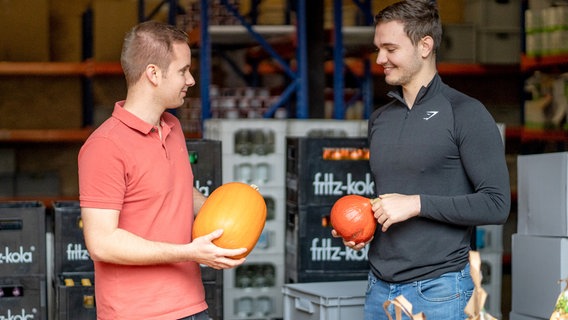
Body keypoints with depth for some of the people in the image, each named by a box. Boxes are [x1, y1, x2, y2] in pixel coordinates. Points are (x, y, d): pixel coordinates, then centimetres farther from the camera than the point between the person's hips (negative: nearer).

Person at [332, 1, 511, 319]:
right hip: (380, 286, 6)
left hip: (438, 289, -6)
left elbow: (496, 204, -12)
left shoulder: (465, 114, -7)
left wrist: (417, 204, -16)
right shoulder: (379, 119, 13)